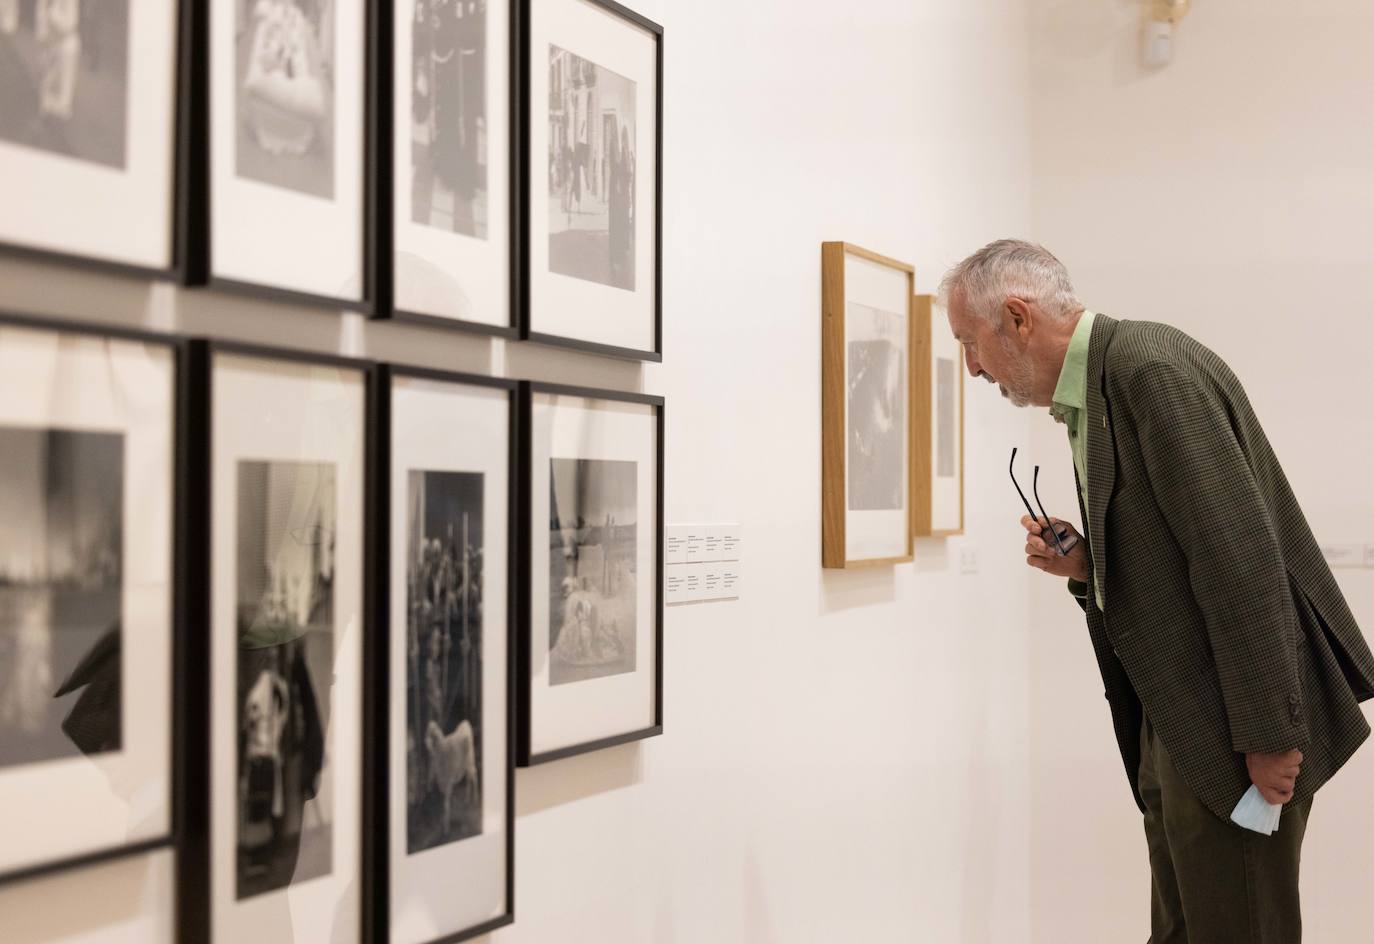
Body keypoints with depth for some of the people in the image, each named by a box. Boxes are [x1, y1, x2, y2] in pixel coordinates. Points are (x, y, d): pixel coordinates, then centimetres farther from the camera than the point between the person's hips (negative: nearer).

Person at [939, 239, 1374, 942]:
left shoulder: (1152, 367, -17)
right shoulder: (1091, 393, 14)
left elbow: (1240, 555, -22)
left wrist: (1267, 734, -22)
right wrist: (1084, 566, 2)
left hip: (1235, 723, -10)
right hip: (1177, 719, 10)